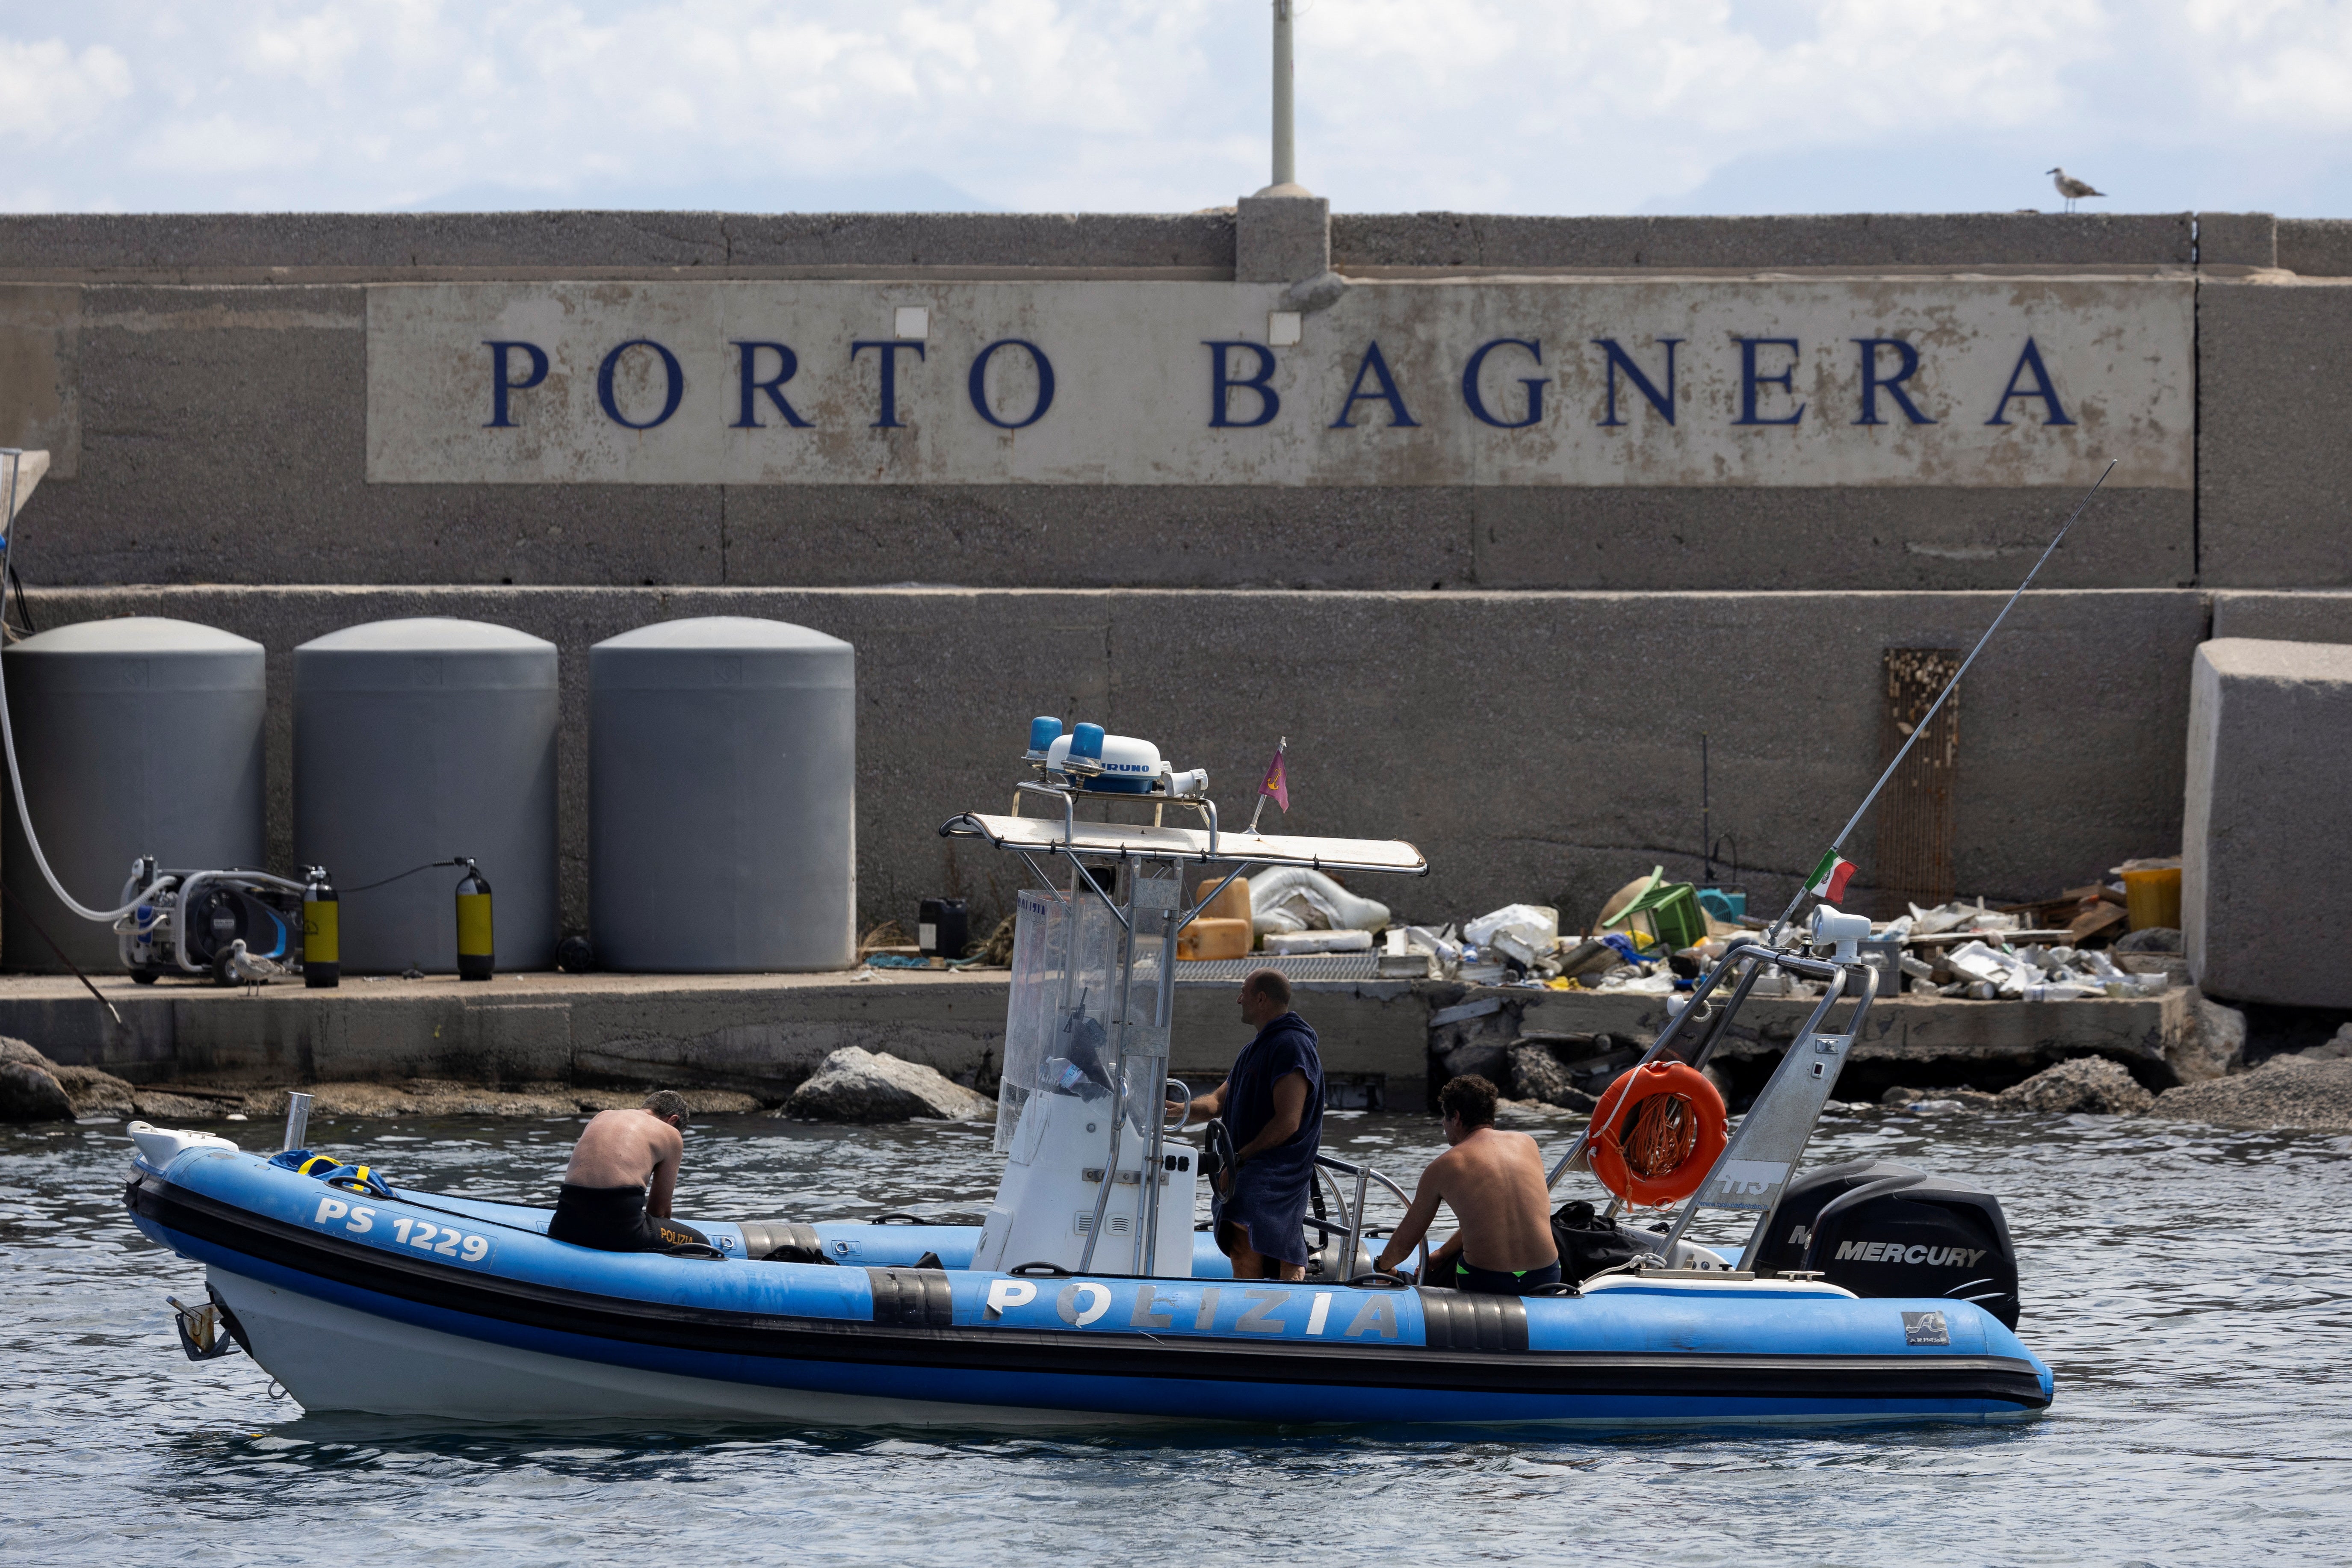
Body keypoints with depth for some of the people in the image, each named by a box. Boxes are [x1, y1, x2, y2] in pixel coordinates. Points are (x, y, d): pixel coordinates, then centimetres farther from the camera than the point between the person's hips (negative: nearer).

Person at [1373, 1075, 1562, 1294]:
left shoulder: (1442, 1168, 1)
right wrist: (1441, 1255, 31)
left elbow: (1403, 1243, 11)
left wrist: (1384, 1265, 34)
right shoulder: (1527, 1144, 11)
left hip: (1485, 1284, -4)